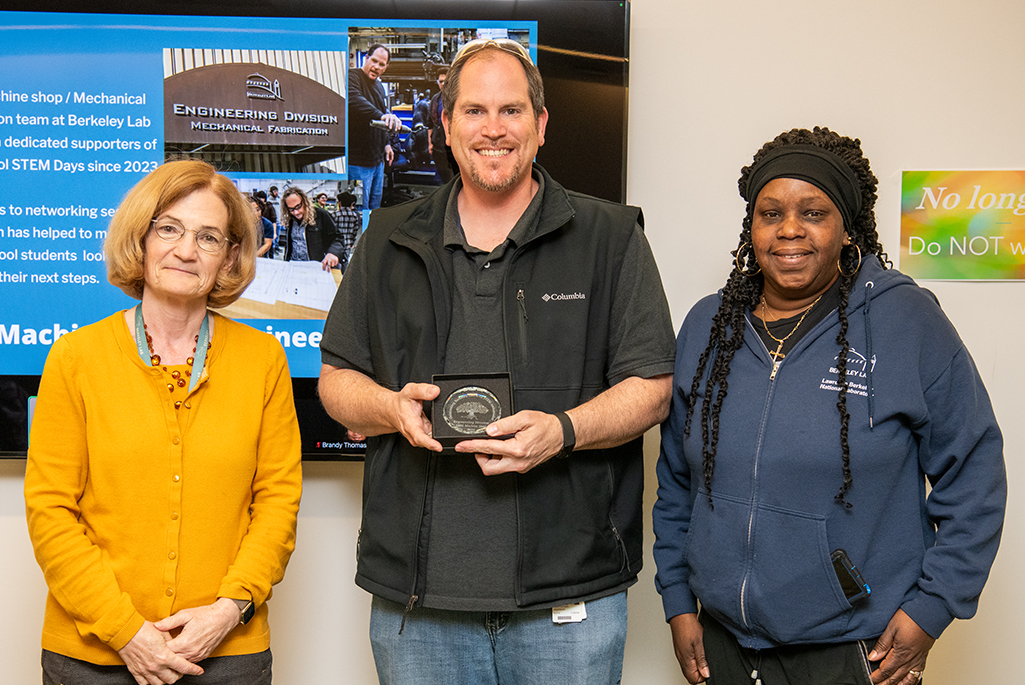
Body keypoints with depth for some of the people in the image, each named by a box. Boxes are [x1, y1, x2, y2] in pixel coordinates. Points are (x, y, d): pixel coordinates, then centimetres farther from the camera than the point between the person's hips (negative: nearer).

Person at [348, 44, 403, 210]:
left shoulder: (379, 86, 17)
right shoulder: (352, 77, -12)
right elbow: (354, 100, -34)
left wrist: (386, 143, 18)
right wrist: (381, 116, -46)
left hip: (377, 159, 9)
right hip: (357, 160, -9)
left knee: (375, 206, 16)